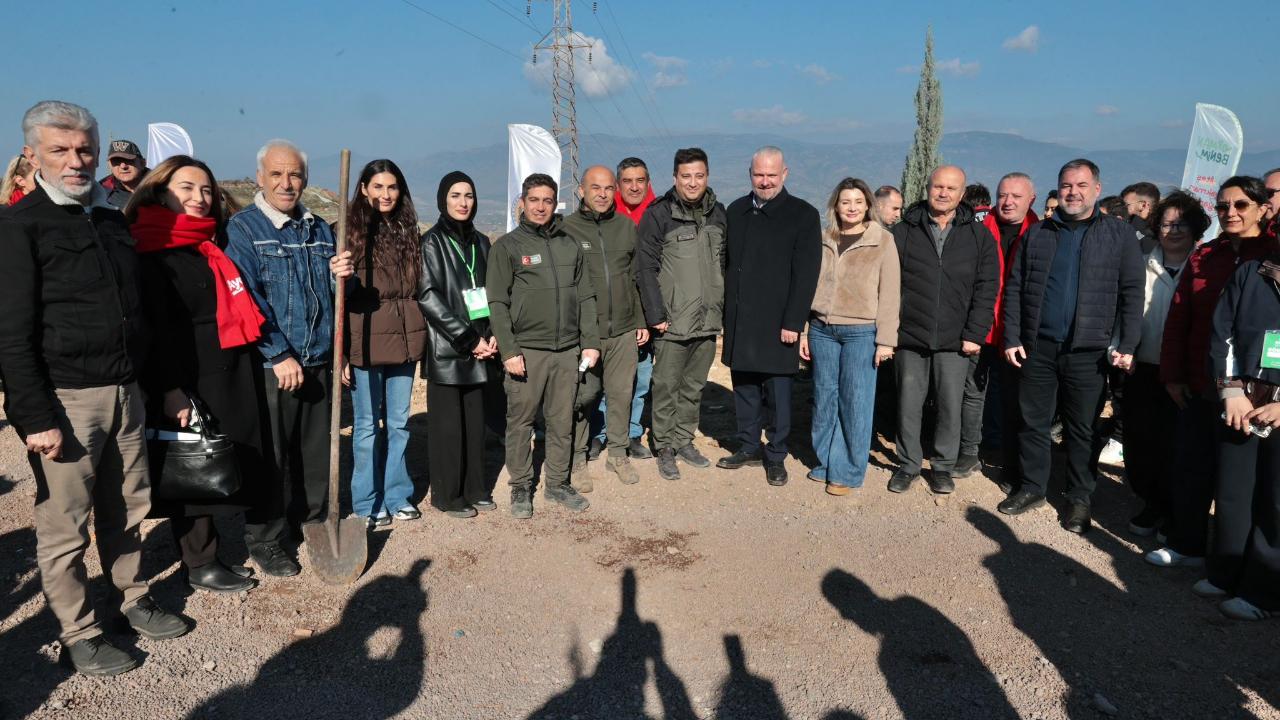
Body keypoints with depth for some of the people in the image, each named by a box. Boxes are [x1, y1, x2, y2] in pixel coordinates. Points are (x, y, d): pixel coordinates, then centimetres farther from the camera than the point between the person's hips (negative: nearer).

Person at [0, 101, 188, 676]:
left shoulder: (113, 223, 13)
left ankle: (133, 600, 31)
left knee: (126, 510, 16)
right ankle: (79, 634, 17)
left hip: (125, 392, 6)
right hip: (64, 398, -6)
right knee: (64, 526, 3)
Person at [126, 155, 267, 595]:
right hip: (188, 379, -8)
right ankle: (199, 566, 16)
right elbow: (156, 325, -16)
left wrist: (245, 368, 15)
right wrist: (170, 390, -21)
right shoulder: (151, 250, -10)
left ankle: (207, 554, 27)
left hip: (230, 374, 8)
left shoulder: (211, 242, 14)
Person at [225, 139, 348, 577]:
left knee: (316, 453, 14)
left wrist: (340, 277, -7)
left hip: (317, 363, 5)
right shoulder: (243, 228, -6)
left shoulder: (319, 230, 11)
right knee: (270, 458, 3)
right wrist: (280, 355, -17)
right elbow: (246, 300, -13)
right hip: (269, 366, -5)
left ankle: (313, 525, 31)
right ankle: (264, 540, 19)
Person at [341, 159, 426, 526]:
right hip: (365, 344, -4)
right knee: (367, 425, 5)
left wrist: (421, 338, 12)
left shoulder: (406, 230, 11)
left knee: (399, 423, 12)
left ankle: (397, 496, 25)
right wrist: (340, 352, -12)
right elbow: (339, 295, -8)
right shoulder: (351, 231, -4)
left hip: (404, 342, 4)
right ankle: (367, 503, 18)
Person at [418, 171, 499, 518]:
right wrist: (468, 339, -14)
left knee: (475, 420, 9)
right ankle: (448, 495, 11)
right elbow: (428, 296, -11)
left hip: (480, 347, 5)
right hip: (446, 348, -5)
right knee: (448, 422, 0)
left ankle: (474, 489, 20)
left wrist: (492, 335, -3)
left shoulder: (480, 242, 13)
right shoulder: (432, 242, -4)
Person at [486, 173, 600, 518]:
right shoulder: (507, 246, 0)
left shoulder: (570, 246, 12)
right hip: (526, 351, -3)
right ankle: (521, 487, 18)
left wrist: (590, 342, 6)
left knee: (563, 421, 10)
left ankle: (558, 483, 24)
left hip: (567, 350, 4)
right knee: (520, 422, 4)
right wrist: (509, 350, -12)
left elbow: (586, 298, 13)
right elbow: (498, 304, -5)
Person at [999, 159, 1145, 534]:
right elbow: (1014, 288, 7)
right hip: (1037, 347, 2)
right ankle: (1032, 487, 26)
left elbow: (1132, 293, -2)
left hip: (1088, 351, -2)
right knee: (1032, 422, 11)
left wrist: (1127, 345, -9)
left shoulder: (1119, 234, 1)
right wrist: (1012, 338, 0)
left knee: (1081, 429, 8)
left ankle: (1079, 497, 22)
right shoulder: (1038, 234, 8)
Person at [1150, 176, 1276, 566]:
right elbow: (1177, 319, 5)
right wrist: (1172, 375, 1)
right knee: (1191, 468, 9)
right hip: (1199, 386, 3)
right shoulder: (1203, 256, 6)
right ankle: (1186, 544, 25)